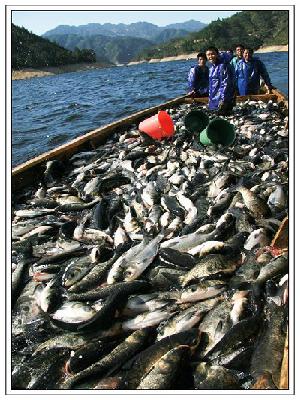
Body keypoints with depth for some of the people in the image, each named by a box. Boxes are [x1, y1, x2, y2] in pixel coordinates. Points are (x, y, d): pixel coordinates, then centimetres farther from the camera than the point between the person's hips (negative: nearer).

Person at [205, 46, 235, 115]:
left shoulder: (222, 66, -16)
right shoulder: (212, 67, 13)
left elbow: (225, 84, -20)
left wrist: (223, 100, -22)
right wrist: (210, 99, 20)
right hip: (215, 100, 9)